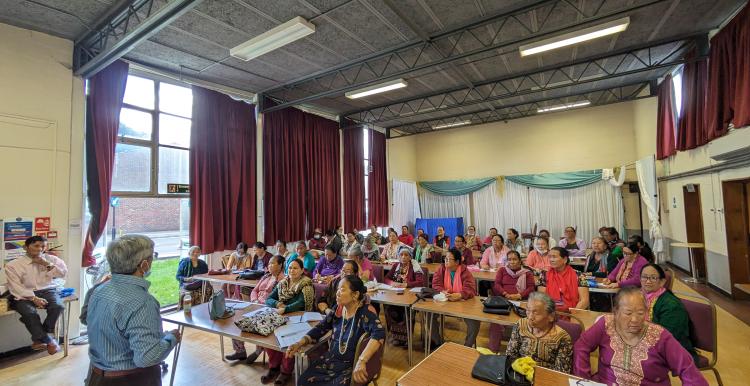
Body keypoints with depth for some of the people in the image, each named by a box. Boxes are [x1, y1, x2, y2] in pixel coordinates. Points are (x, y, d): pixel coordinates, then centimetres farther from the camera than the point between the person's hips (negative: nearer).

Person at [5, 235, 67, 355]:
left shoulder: (51, 259, 9)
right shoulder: (13, 265, 0)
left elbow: (64, 273, 3)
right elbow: (16, 286, -6)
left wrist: (47, 264, -9)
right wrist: (34, 298, -19)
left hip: (48, 290, 1)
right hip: (25, 294, -1)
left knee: (58, 306, -28)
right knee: (29, 312, -31)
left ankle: (40, 338, -7)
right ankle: (48, 340, -16)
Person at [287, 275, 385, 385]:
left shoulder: (365, 312, -21)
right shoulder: (338, 309, -1)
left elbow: (379, 333, -36)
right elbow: (320, 328, 5)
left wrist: (362, 361, -46)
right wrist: (299, 343, -9)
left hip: (352, 365, -5)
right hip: (331, 360, 5)